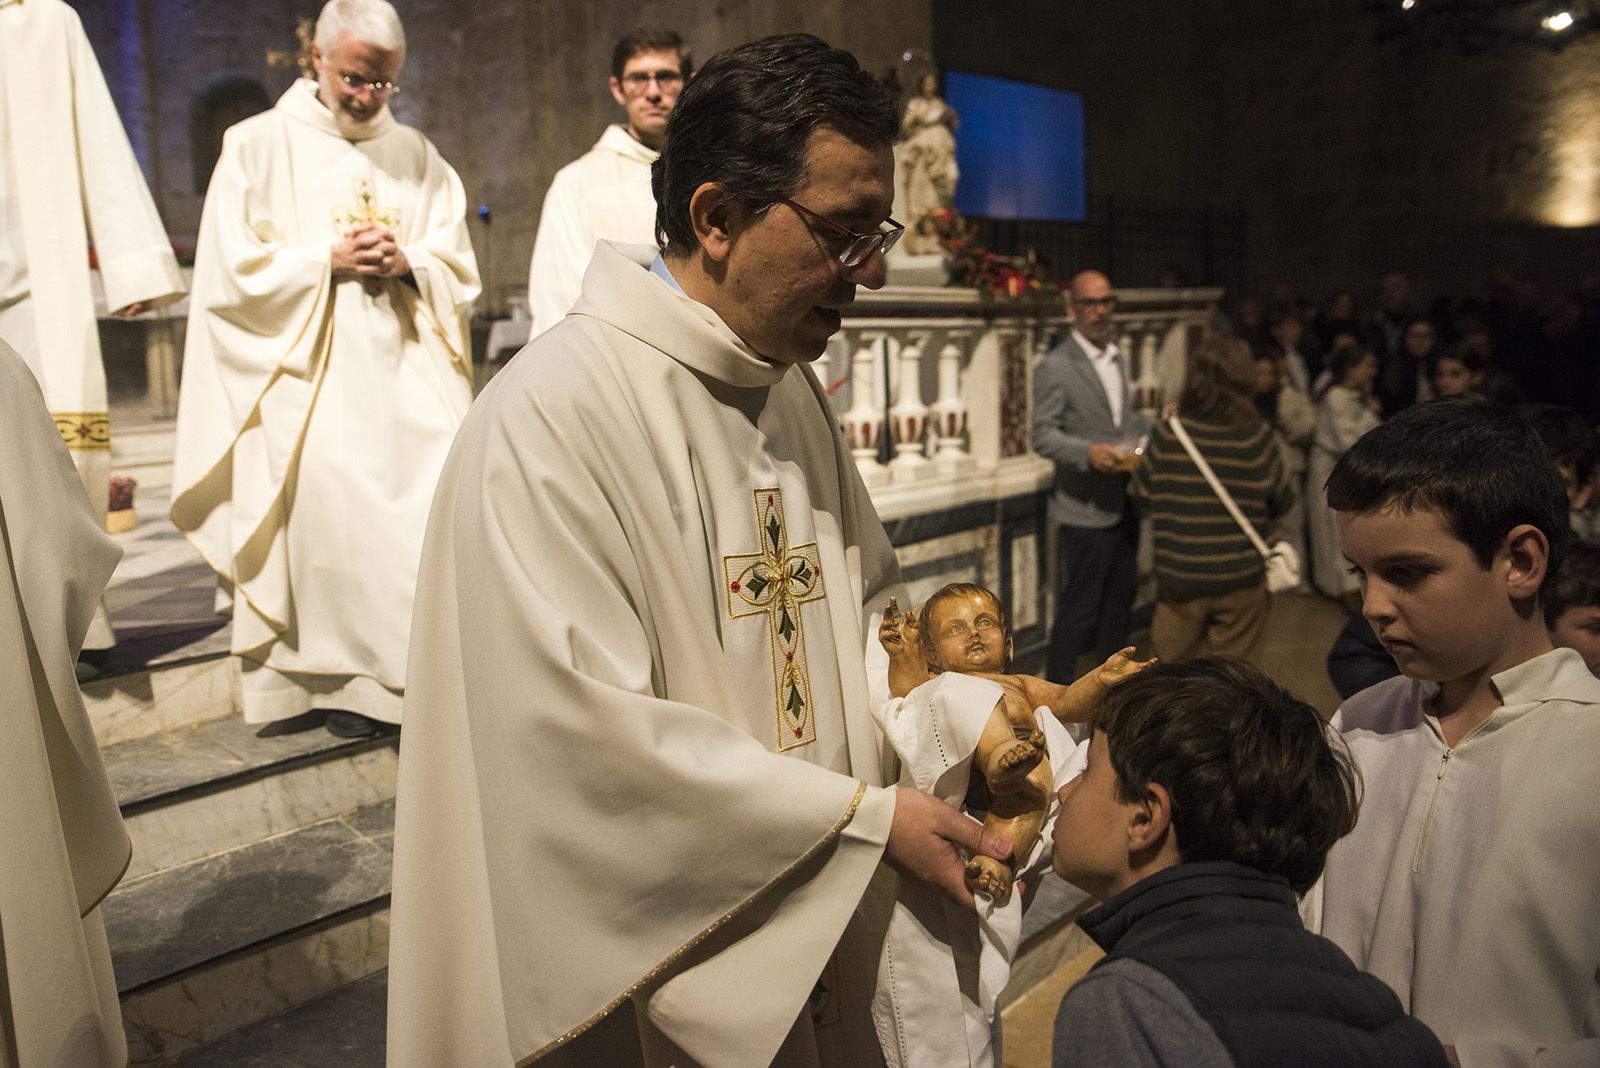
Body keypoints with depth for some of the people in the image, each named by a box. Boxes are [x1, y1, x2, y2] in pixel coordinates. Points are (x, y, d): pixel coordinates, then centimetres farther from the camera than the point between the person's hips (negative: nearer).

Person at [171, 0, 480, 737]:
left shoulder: (419, 158, 13)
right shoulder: (258, 146, 5)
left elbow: (461, 272, 10)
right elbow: (232, 269, -2)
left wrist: (406, 262, -10)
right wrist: (329, 260, -11)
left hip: (410, 378, 3)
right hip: (310, 381, -2)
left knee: (435, 509, -6)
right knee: (331, 515, -7)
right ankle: (342, 678, 5)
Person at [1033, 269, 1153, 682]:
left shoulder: (1117, 358, 14)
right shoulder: (1056, 366, -13)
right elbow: (1042, 435, -17)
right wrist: (1089, 452, -32)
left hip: (1124, 504, 8)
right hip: (1086, 510, -8)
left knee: (1119, 601, 19)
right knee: (1079, 607, -1)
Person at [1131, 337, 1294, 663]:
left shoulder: (1166, 436, -13)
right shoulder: (1258, 437, -12)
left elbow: (1140, 495, -1)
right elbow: (1283, 501, -2)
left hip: (1178, 578, 1)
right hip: (1241, 581, 0)